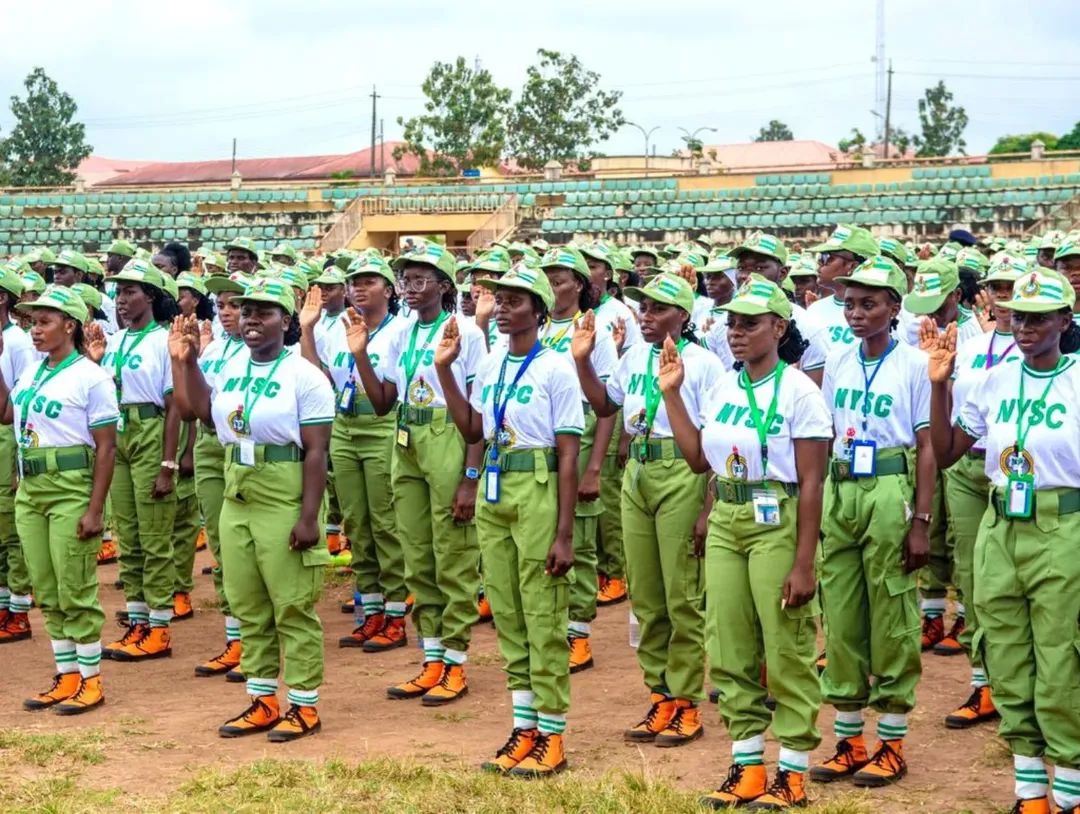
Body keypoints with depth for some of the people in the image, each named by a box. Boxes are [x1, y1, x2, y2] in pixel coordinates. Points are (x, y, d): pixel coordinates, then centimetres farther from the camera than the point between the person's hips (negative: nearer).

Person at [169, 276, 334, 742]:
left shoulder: (304, 375, -11)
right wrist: (185, 361, 11)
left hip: (284, 503, -7)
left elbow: (315, 451, -14)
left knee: (292, 607, -1)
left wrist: (309, 516, -20)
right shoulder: (233, 367, 9)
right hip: (236, 501, 8)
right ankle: (263, 702, 22)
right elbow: (202, 411, 22)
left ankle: (305, 705, 7)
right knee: (248, 606, 12)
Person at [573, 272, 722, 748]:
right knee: (645, 596, 11)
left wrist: (709, 510, -15)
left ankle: (686, 704, 9)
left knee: (683, 597, -1)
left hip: (682, 476, -6)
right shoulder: (634, 357, 9)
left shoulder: (703, 363, -9)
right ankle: (660, 696, 23)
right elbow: (604, 406, 20)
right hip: (637, 474, 7)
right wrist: (582, 360, 6)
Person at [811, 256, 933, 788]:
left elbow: (926, 447, -5)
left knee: (891, 617, 1)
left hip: (890, 491, -5)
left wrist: (921, 522, -10)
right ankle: (849, 739, 17)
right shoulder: (837, 363, 9)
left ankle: (891, 743, 11)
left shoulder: (914, 364, -5)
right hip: (839, 490, 5)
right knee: (840, 615, 7)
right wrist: (814, 506, 8)